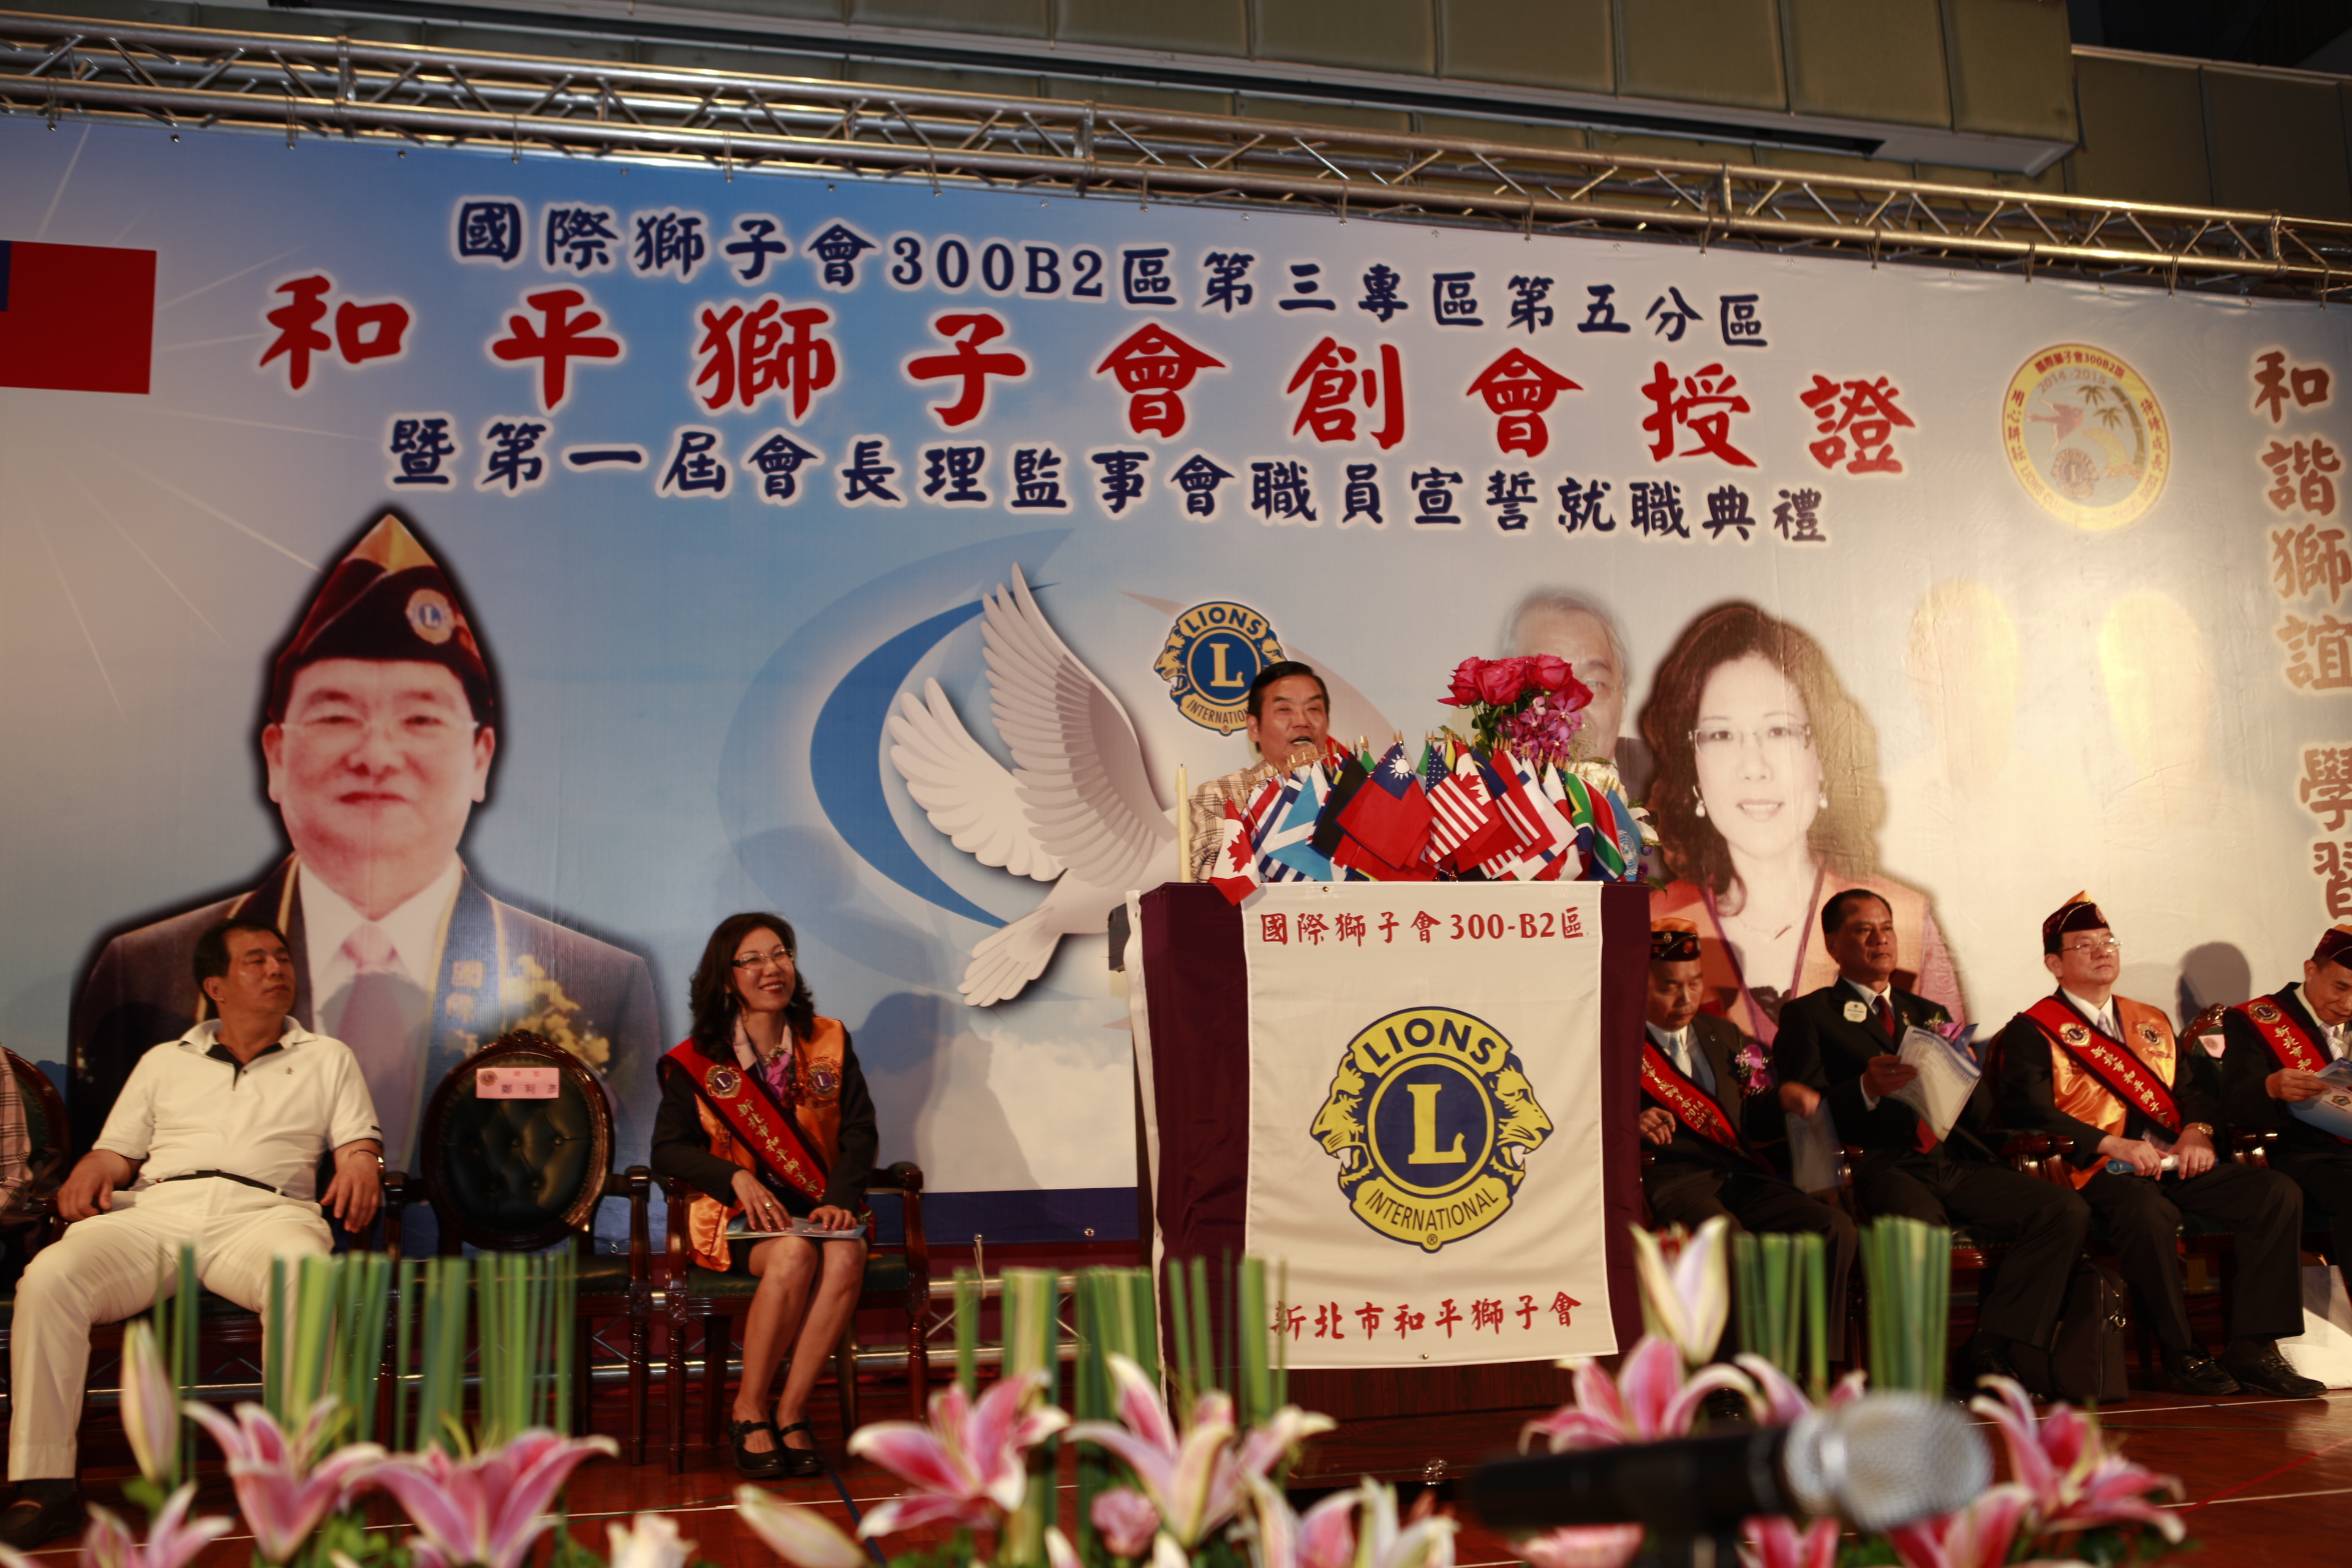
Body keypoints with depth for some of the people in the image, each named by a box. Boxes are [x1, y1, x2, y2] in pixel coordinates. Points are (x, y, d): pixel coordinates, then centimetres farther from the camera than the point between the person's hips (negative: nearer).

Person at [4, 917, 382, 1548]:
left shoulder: (327, 1059, 25)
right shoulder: (165, 1062, 29)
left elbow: (359, 1142, 15)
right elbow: (117, 1151, 25)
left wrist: (361, 1164, -9)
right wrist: (88, 1175, 1)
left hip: (263, 1211, -2)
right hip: (156, 1210, 2)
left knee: (306, 1280, -39)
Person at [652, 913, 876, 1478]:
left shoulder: (829, 1042, 10)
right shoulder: (697, 1060, 5)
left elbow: (860, 1131, 5)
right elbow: (668, 1150, 1)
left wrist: (841, 1199, -13)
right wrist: (738, 1178, -16)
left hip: (819, 1207, 2)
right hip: (738, 1216, -2)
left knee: (846, 1254, -32)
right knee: (794, 1254, -34)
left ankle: (790, 1411, -21)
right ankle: (748, 1412, -17)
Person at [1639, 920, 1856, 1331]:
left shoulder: (1724, 1036, 24)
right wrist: (1630, 1126, -22)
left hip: (1740, 1176, 6)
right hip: (1672, 1180, -6)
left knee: (1835, 1227, -19)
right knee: (1729, 1244, -37)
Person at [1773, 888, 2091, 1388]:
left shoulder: (1930, 1014, 29)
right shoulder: (1808, 1015, 12)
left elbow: (1980, 1114, 23)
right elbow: (1807, 1112, -1)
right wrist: (1866, 1089, -19)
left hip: (1956, 1162, 6)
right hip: (1882, 1165, -6)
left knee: (2068, 1210, -17)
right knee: (1920, 1224, -38)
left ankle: (1988, 1348, -15)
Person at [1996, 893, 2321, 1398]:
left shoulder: (2151, 1022, 25)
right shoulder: (2033, 1031, 2)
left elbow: (2191, 1087, 21)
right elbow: (2029, 1110, -11)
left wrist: (2195, 1129, -3)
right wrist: (2114, 1145, -20)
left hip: (2177, 1162, 6)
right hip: (2101, 1170, -6)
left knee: (2278, 1194, -16)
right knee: (2147, 1213, -38)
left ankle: (2253, 1348, -15)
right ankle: (2182, 1355, -20)